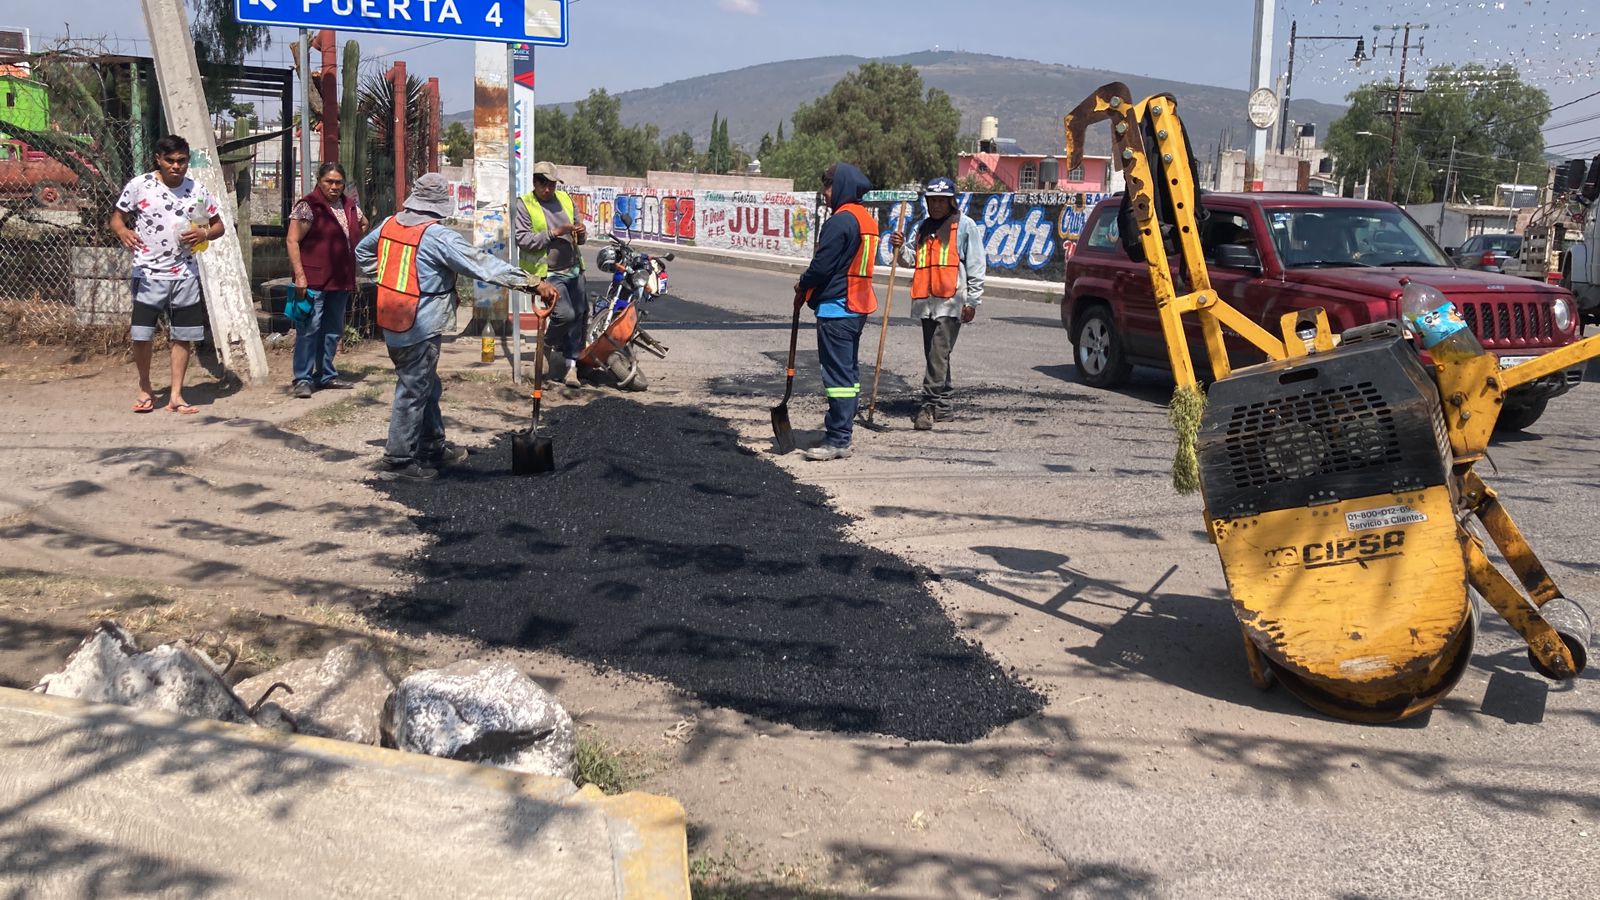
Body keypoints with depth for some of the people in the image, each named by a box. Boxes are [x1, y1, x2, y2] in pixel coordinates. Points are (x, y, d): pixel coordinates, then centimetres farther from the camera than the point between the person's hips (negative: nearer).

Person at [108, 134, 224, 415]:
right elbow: (117, 218, 2)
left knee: (182, 337, 5)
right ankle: (145, 388, 17)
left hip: (185, 274, 2)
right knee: (141, 335, -6)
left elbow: (219, 226, 11)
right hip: (148, 273, -2)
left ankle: (176, 396, 14)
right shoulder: (139, 186, -3)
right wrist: (123, 232, -21)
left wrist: (204, 234, -11)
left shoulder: (197, 191, 4)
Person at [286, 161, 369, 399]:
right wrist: (300, 275, -20)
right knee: (309, 329, -7)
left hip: (341, 280, 7)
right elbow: (292, 241, -13)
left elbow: (363, 224, 33)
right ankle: (303, 379, -4)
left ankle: (326, 375, 23)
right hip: (313, 279, -7)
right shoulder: (308, 206, -10)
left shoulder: (349, 205, 10)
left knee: (333, 330, 13)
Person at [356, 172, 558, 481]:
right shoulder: (437, 236, -19)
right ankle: (398, 460, 9)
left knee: (427, 387, 21)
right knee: (413, 392, 2)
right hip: (419, 329, -9)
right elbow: (483, 264, -23)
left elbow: (363, 251, 24)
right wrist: (532, 282, -24)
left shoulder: (390, 224, 5)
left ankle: (433, 447, 32)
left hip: (392, 323, 9)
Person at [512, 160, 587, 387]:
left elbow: (579, 239, 20)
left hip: (574, 270, 6)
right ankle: (550, 345, 11)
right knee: (565, 314, -19)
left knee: (579, 316, 5)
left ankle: (571, 365, 14)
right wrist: (554, 233, -21)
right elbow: (523, 240, -16)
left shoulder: (565, 199, 12)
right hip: (548, 273, -6)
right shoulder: (524, 206, -5)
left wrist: (581, 233, -5)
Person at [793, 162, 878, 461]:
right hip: (858, 305, 10)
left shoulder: (840, 221, -17)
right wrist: (810, 284, 16)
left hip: (835, 307, -10)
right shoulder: (868, 219, 14)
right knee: (849, 370, 16)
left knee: (838, 373, -8)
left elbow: (822, 266, -18)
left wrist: (802, 286, 1)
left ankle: (838, 440, -7)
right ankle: (843, 425, 25)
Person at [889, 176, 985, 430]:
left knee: (938, 354, -14)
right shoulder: (924, 227, 19)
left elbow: (976, 266, -3)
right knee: (934, 355, 12)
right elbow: (913, 259, 22)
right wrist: (901, 248, 0)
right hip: (927, 302, 7)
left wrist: (972, 301, -8)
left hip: (951, 301, -7)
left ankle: (929, 406, -17)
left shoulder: (965, 226, -1)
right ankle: (942, 405, 21)